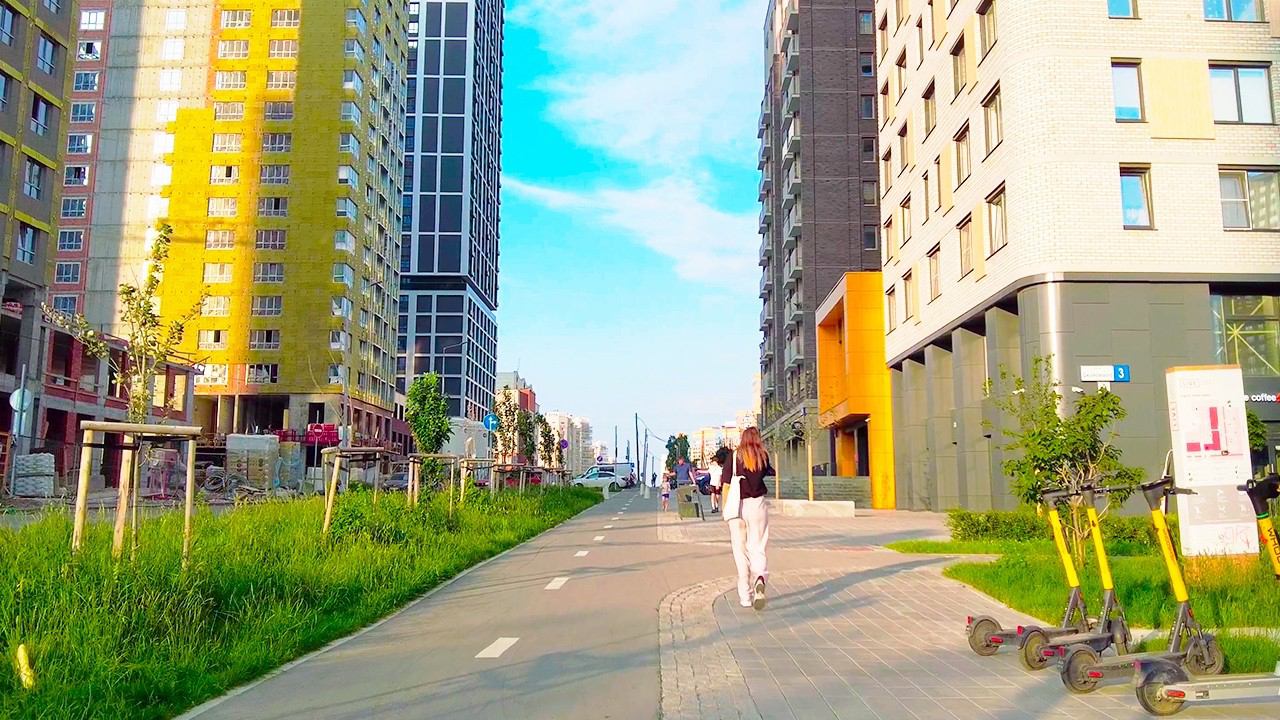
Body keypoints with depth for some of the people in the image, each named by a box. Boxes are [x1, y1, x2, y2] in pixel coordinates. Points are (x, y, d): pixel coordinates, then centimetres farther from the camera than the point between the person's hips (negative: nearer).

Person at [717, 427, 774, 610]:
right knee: (758, 547, 4)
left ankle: (745, 596, 10)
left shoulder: (735, 456, 1)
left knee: (740, 549, 8)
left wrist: (724, 506, 4)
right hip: (757, 504, 0)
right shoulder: (763, 456, 3)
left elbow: (726, 483, -3)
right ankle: (760, 579, -26)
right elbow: (771, 473, 18)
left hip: (737, 504, 0)